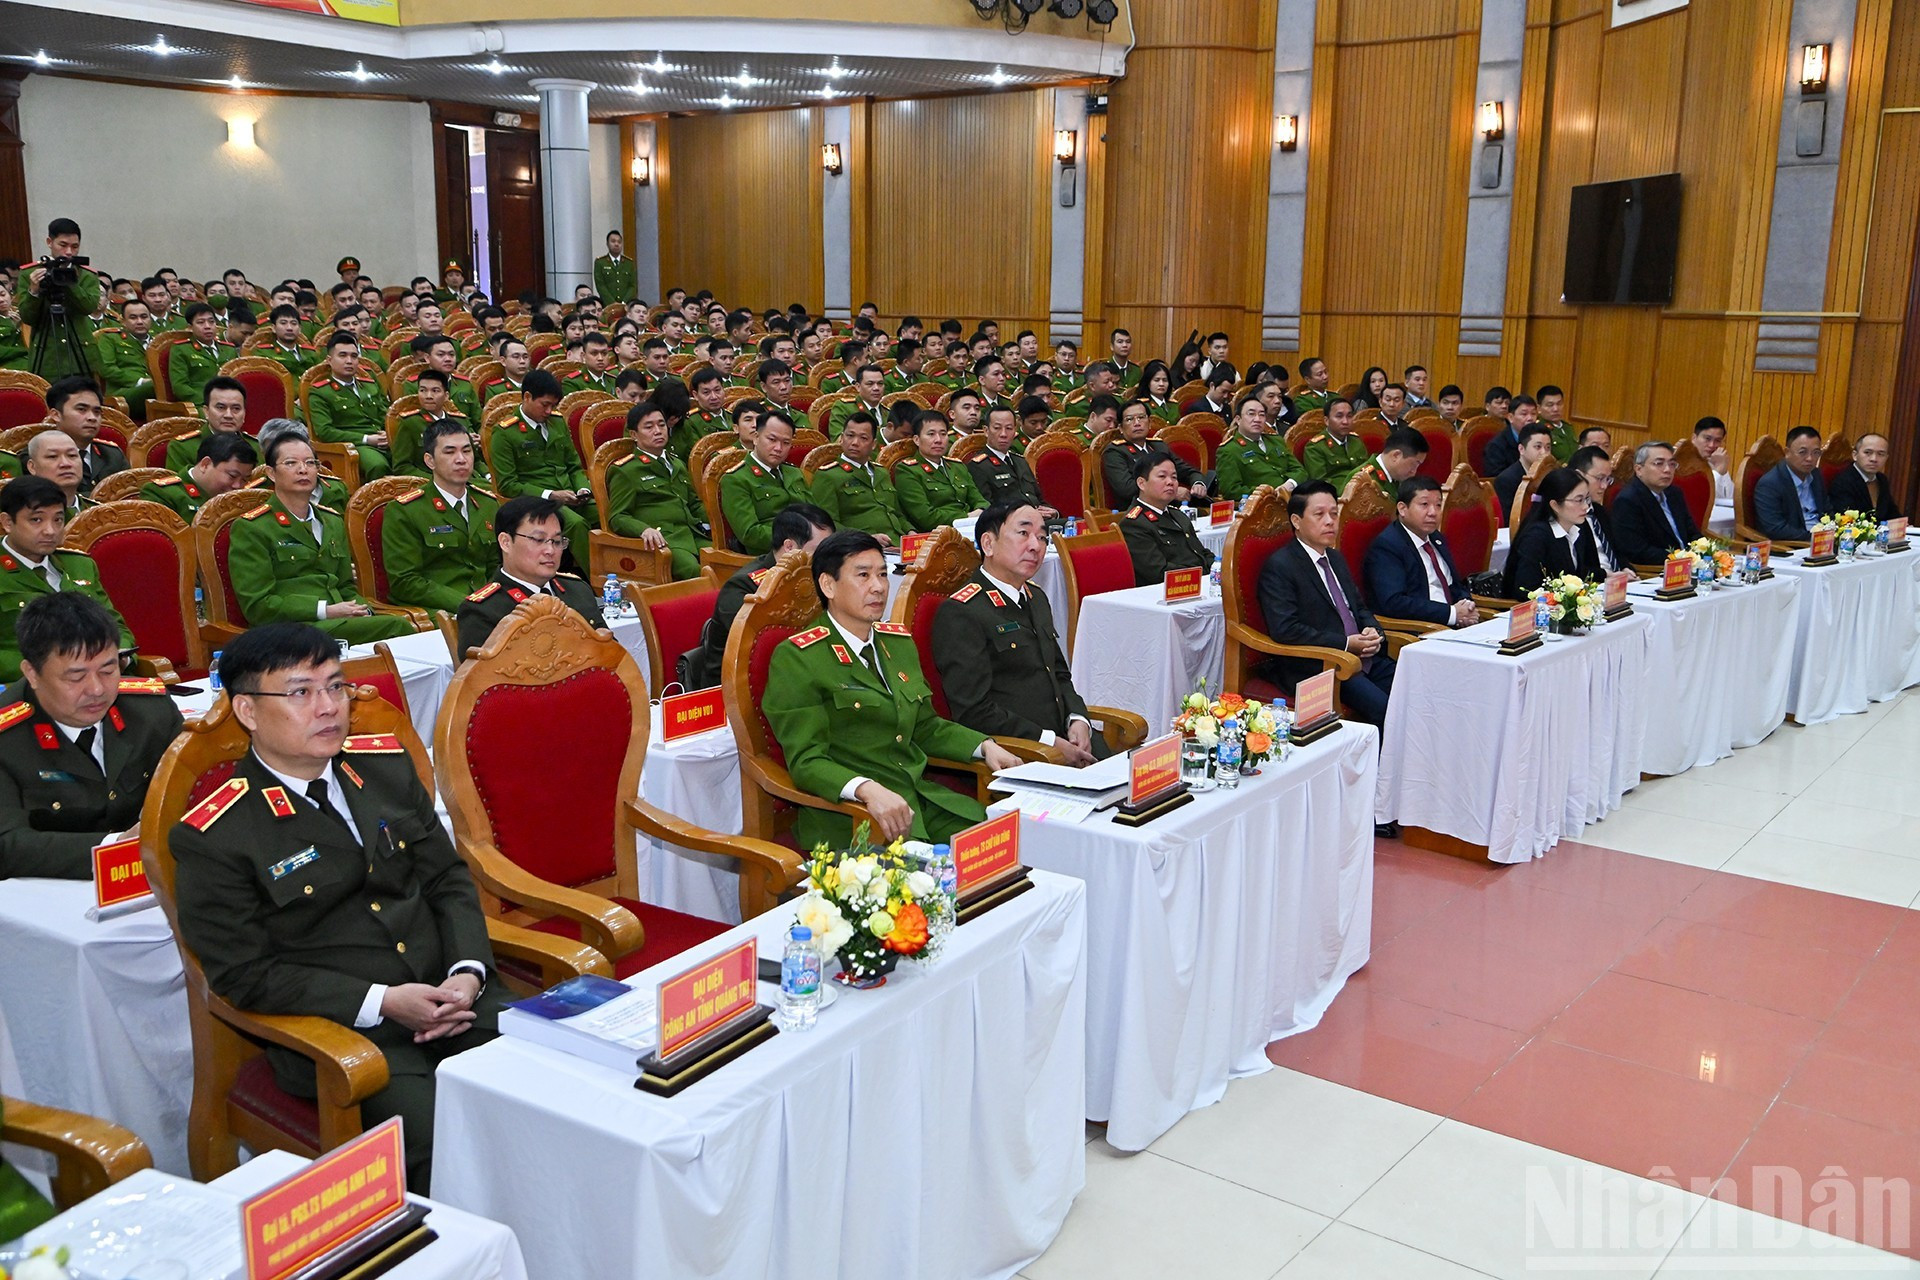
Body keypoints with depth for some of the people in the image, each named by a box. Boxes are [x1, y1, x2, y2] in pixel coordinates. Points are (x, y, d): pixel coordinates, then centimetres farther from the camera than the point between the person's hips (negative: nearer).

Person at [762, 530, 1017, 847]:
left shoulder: (899, 641, 17)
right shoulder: (795, 659, -6)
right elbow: (806, 761, -13)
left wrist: (985, 746, 10)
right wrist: (868, 790, -31)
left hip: (920, 799, 7)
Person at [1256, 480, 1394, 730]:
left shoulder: (1336, 559, 20)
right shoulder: (1279, 566, -8)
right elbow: (1285, 629, -18)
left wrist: (1372, 632, 3)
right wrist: (1346, 643, -17)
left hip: (1364, 658, 8)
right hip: (1314, 668, -8)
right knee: (1385, 710, -26)